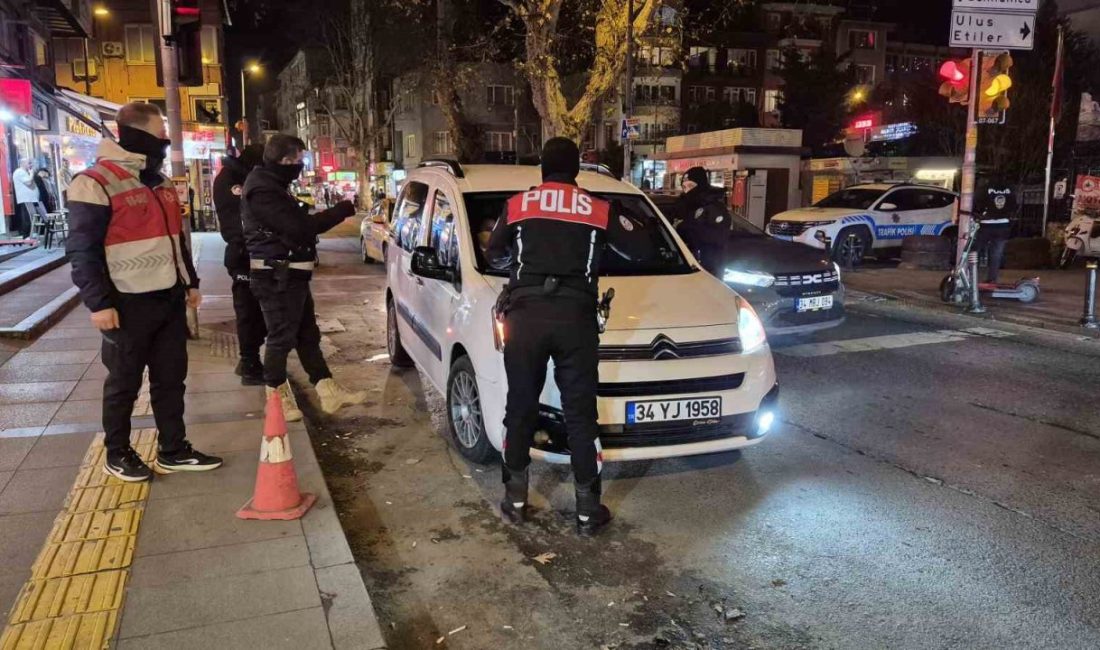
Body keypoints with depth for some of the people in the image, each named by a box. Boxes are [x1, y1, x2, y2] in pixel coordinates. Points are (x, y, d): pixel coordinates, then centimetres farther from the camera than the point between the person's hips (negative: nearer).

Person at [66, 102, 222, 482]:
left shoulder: (160, 183, 13)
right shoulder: (95, 183, -12)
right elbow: (83, 251, -15)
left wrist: (190, 282, 18)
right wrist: (98, 303, -18)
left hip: (170, 299, 7)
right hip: (129, 304, -7)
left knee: (171, 378, 12)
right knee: (124, 383, 7)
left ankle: (173, 450, 23)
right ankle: (117, 454, 23)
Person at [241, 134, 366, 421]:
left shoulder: (273, 185, 14)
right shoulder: (263, 190, -20)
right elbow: (299, 227, -25)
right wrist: (343, 209, -19)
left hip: (290, 275, 11)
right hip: (277, 278, -11)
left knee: (308, 334, 13)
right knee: (281, 337, 0)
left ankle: (329, 391, 19)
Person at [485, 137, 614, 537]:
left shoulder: (517, 205, 11)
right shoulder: (600, 210, 10)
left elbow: (495, 257, 19)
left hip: (525, 313, 1)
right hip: (576, 316, 0)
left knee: (520, 409, 13)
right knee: (580, 415, 7)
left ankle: (516, 500, 22)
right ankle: (588, 510, 13)